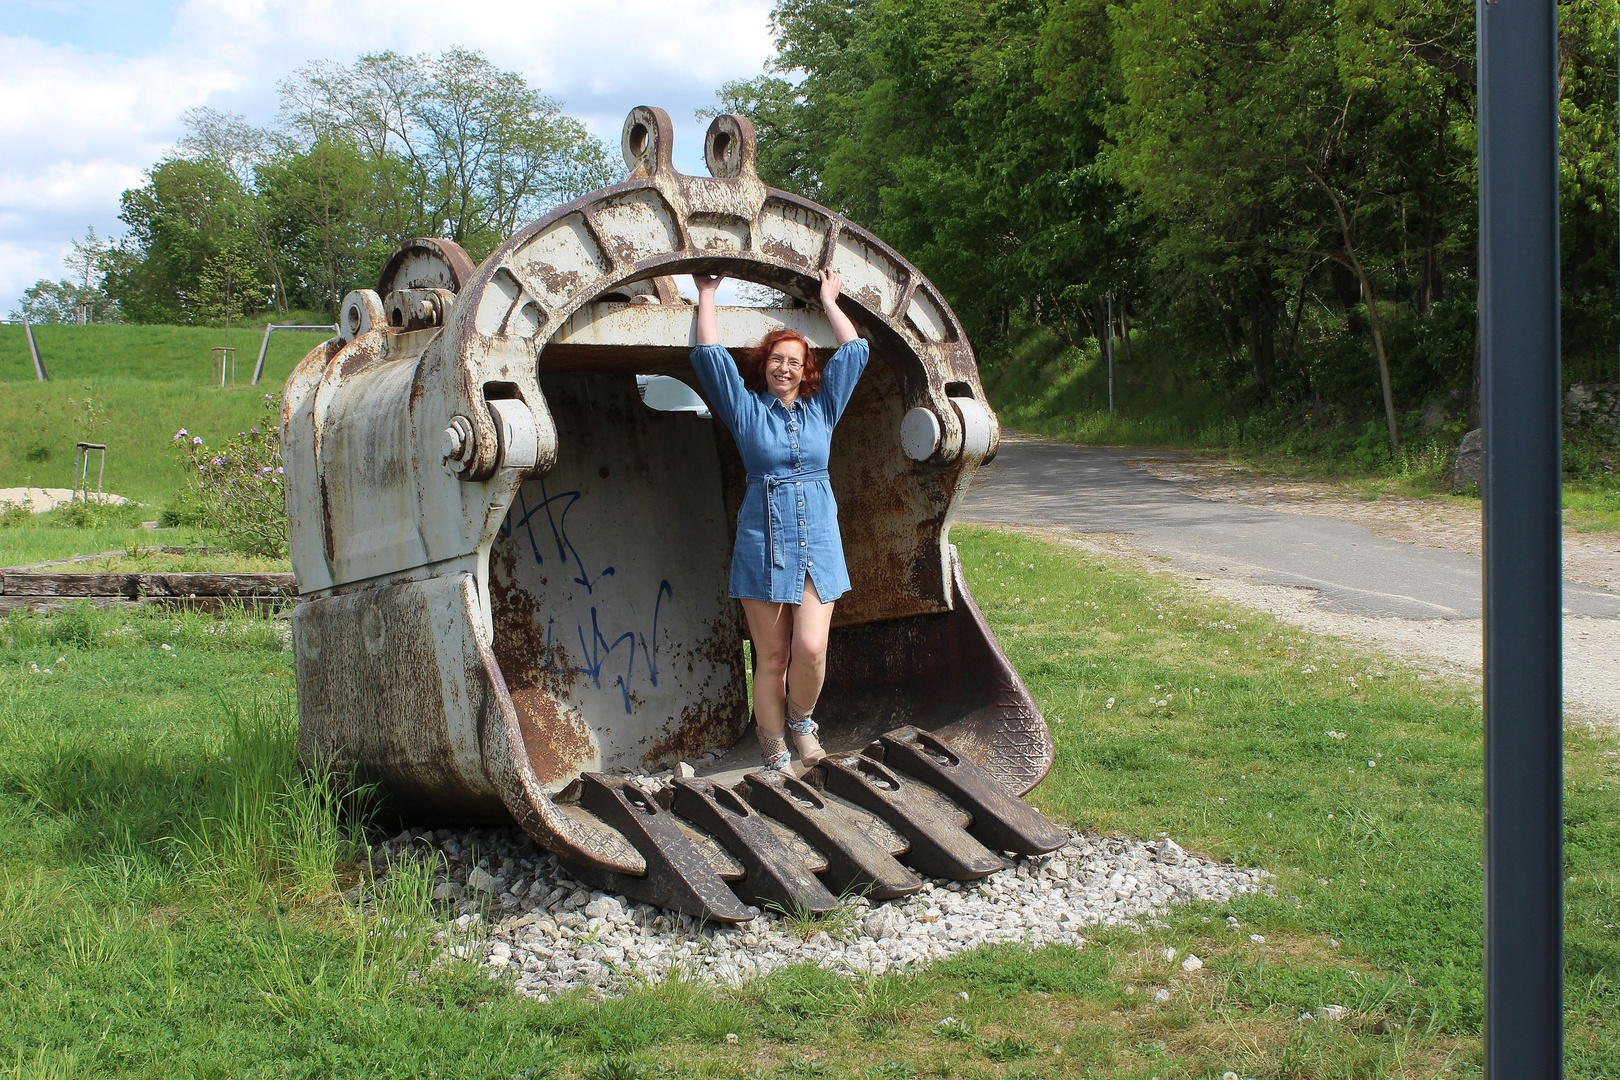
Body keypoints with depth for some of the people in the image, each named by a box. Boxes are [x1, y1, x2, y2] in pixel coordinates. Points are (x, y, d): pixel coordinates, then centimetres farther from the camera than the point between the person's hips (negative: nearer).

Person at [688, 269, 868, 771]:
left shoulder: (821, 408, 13)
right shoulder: (746, 409, 7)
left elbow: (853, 352, 14)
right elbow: (709, 356, 3)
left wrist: (829, 299, 21)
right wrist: (706, 297, 11)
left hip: (817, 542, 2)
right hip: (761, 544, -1)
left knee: (811, 650, -11)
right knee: (771, 657, 0)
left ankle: (801, 721, 18)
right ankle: (775, 754, 10)